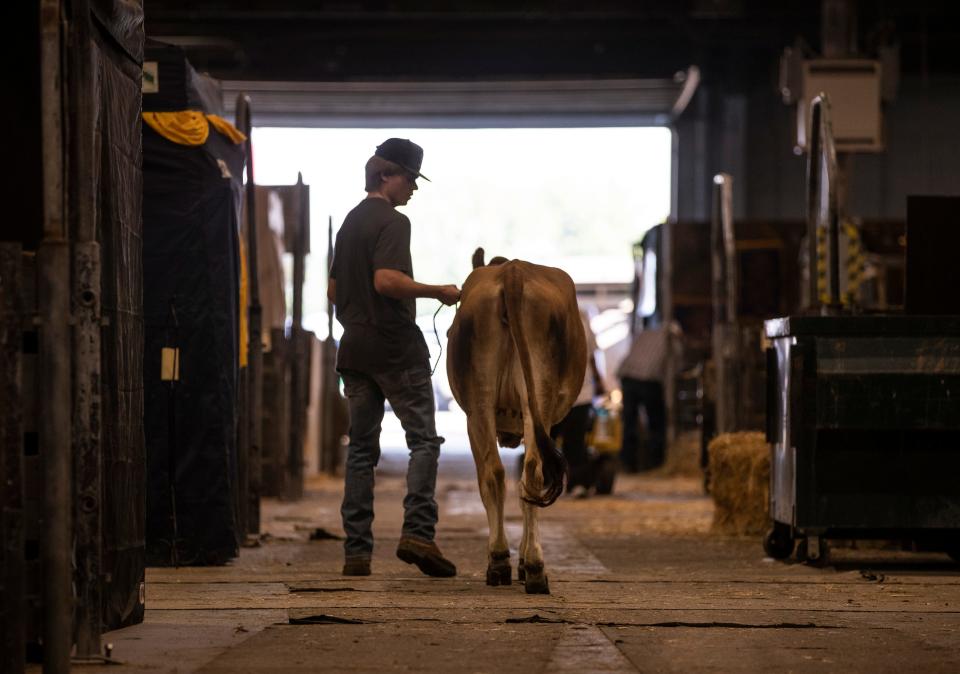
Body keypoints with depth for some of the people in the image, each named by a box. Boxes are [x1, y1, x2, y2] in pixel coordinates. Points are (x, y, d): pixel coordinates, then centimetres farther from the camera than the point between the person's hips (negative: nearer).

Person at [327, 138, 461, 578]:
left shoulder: (349, 223, 17)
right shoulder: (392, 222, -9)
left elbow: (334, 290, 22)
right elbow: (386, 279, -23)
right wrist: (439, 292, -16)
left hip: (355, 348, 8)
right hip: (396, 345, -8)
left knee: (361, 447, 7)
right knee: (423, 439, -4)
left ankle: (356, 550, 4)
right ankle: (417, 532, -18)